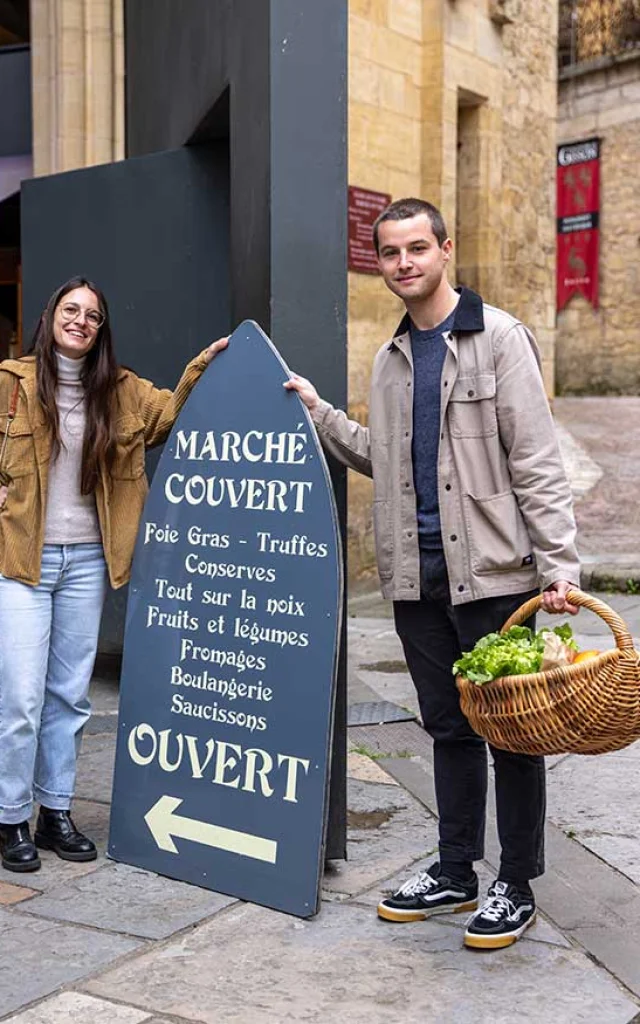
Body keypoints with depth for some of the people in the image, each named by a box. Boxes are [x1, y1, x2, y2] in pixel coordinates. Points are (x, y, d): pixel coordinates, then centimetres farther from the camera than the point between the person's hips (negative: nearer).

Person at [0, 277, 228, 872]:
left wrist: (201, 368, -3)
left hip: (87, 560, 4)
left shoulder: (121, 391, 8)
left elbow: (173, 416, 8)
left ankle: (55, 812, 24)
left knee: (70, 694, 11)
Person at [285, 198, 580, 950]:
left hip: (492, 571, -6)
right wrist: (317, 411, 12)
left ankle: (516, 887, 17)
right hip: (416, 575, 6)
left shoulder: (497, 337, -5)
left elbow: (536, 461, -10)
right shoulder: (391, 358, 14)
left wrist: (559, 564, -16)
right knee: (449, 727, 15)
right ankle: (455, 874, 26)